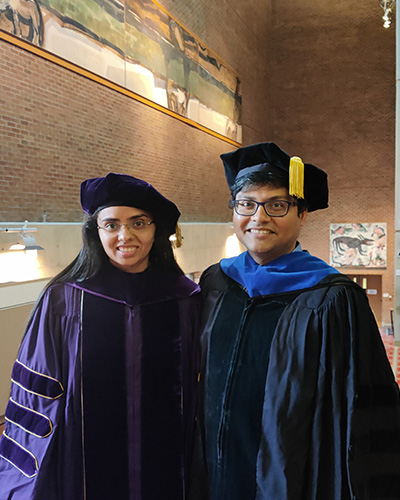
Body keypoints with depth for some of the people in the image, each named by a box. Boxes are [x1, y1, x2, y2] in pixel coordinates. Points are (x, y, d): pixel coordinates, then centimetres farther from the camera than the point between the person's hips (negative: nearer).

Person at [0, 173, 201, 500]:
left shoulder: (186, 300, -6)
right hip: (81, 471, -1)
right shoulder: (63, 301, -10)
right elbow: (35, 397, -4)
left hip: (166, 469, 1)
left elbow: (199, 392, 2)